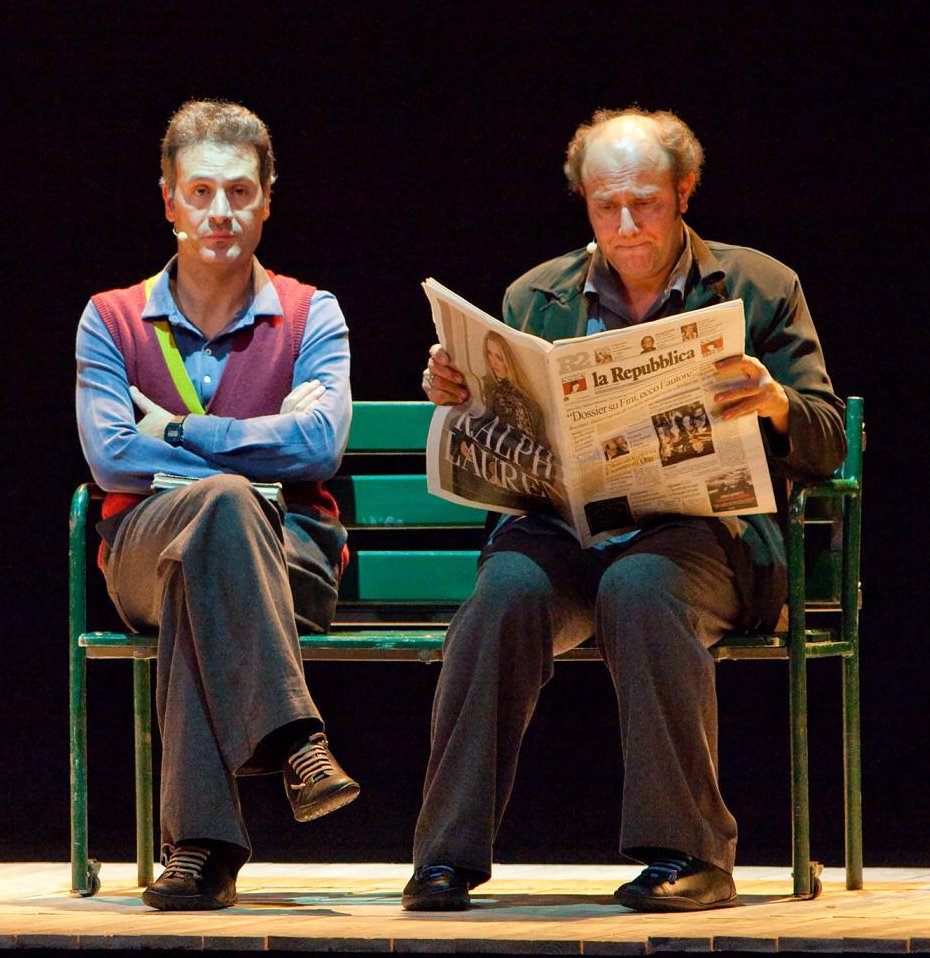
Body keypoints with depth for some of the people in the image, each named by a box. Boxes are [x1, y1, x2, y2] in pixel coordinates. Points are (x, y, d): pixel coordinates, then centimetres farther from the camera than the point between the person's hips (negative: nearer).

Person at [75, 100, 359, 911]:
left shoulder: (311, 317, 12)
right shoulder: (113, 321, 13)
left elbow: (319, 446, -7)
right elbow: (111, 457, -3)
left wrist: (174, 429, -4)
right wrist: (253, 459, -7)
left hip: (289, 550, 0)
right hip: (145, 545, 0)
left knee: (194, 584, -38)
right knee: (225, 501, -38)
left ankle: (199, 843, -48)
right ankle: (295, 739, -52)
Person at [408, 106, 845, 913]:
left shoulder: (759, 288, 10)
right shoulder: (536, 299, 17)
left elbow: (825, 447, 4)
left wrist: (774, 403, -18)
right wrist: (456, 395, -4)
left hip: (700, 531, -2)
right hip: (563, 527, 2)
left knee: (640, 586, -37)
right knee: (507, 589, -32)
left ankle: (689, 854, -29)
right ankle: (449, 855, -28)